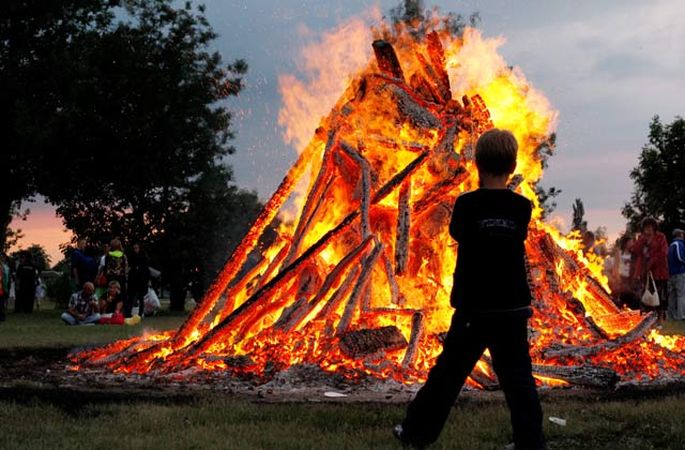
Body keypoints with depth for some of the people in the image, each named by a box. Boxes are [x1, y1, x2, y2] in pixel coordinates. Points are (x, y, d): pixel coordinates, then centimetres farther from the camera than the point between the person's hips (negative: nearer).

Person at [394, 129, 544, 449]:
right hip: (513, 309, 2)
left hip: (473, 307, -1)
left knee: (449, 371, 9)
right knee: (518, 378, 6)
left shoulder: (467, 203, -10)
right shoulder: (522, 207, -2)